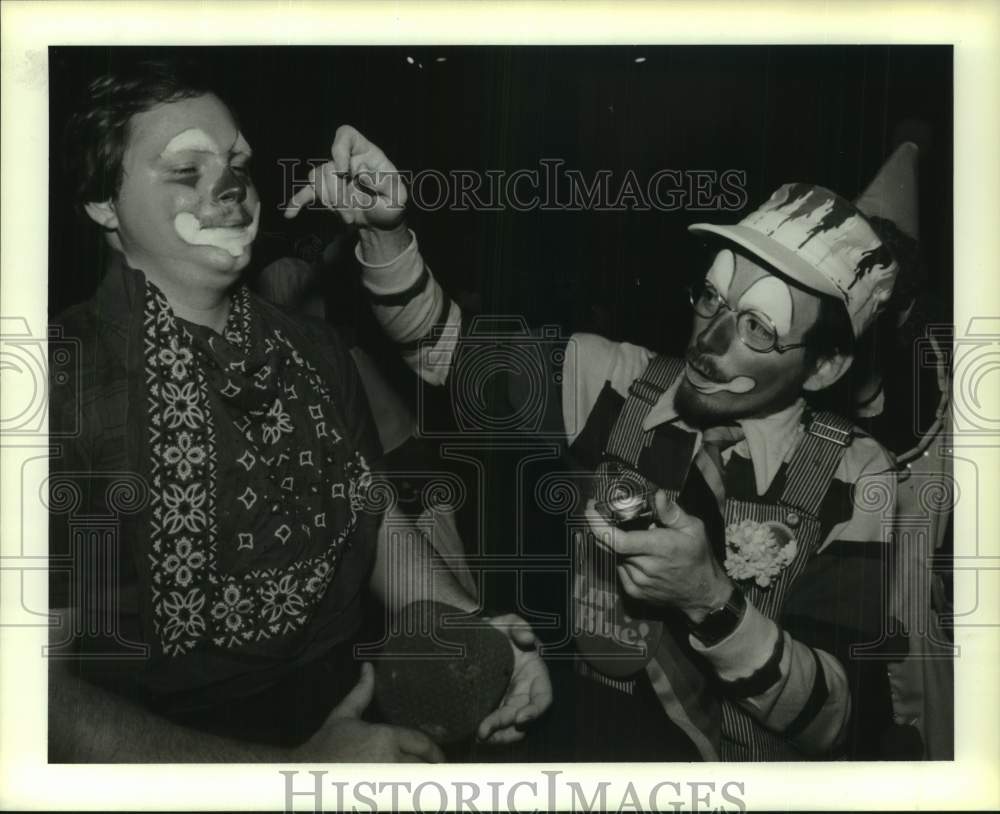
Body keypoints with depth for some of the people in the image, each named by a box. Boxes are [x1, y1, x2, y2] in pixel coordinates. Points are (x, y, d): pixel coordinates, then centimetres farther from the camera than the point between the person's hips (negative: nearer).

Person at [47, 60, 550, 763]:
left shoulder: (316, 352, 4)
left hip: (356, 706, 4)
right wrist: (294, 765, -22)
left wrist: (470, 630, -8)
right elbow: (48, 682, -17)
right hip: (178, 748, -3)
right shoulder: (70, 381, -14)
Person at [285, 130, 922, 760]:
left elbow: (845, 723, -11)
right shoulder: (619, 385, -4)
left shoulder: (853, 480, -9)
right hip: (576, 731, 0)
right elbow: (448, 348, 2)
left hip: (735, 757, 1)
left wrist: (710, 600, -25)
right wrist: (386, 230, -14)